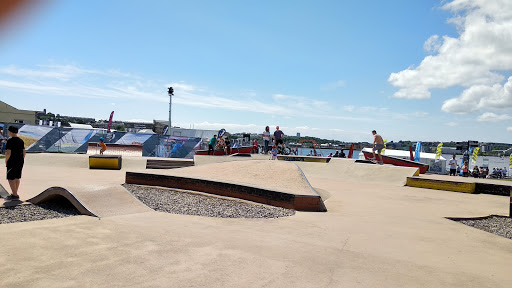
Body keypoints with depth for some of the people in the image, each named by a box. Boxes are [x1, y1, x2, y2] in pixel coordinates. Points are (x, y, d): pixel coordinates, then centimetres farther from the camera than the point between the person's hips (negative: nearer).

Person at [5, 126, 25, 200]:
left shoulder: (10, 141, -15)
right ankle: (15, 194, 25)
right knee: (17, 178, 15)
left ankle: (15, 195, -2)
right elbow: (24, 153, 10)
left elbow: (8, 153, -20)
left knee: (10, 179, -1)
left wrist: (6, 162, -6)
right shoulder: (21, 141, 8)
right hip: (20, 162, 8)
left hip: (12, 162, -8)